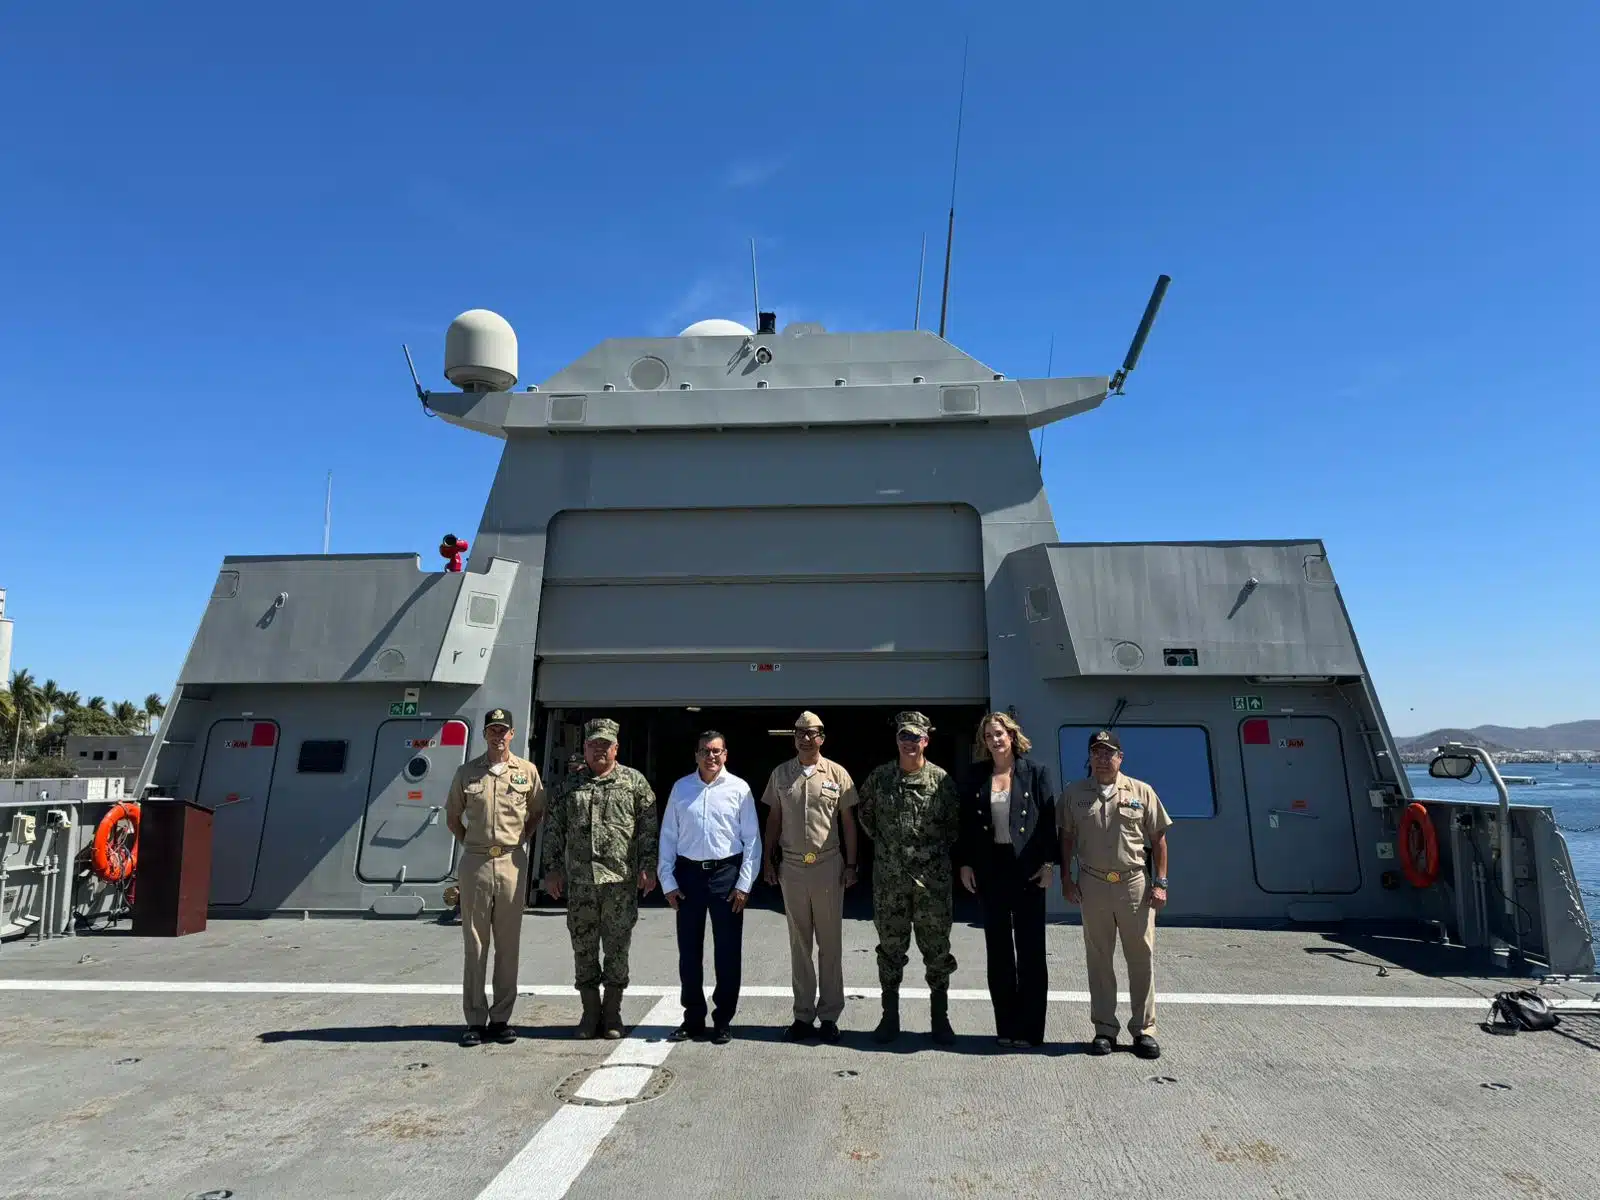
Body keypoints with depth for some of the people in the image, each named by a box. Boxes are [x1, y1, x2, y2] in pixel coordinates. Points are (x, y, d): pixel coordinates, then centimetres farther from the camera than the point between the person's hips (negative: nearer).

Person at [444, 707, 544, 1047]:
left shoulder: (527, 771, 3)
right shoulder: (466, 772, 4)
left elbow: (537, 811, 15)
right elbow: (452, 815, 15)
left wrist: (521, 839, 6)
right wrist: (468, 842, 6)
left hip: (512, 862, 0)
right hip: (475, 863, 0)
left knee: (508, 944, 6)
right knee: (475, 944, 5)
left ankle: (501, 1018, 16)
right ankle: (475, 1020, 13)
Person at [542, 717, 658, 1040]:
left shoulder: (635, 782, 4)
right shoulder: (568, 785, 10)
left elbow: (648, 828, 2)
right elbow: (553, 830, 12)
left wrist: (647, 868, -4)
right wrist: (552, 869, 5)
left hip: (621, 880, -2)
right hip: (579, 881, 2)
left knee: (617, 948, 4)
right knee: (583, 948, 8)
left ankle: (612, 1014, 18)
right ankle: (590, 1014, 22)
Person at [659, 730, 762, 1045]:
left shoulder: (739, 789, -3)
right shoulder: (681, 788, 3)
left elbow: (752, 839, -2)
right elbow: (668, 836, 6)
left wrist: (744, 884, -6)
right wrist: (667, 881, 2)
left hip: (726, 872, -2)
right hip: (689, 872, 2)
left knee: (728, 951, 6)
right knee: (688, 950, 11)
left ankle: (723, 1020, 22)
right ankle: (693, 1019, 27)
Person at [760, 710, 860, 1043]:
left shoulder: (837, 774, 0)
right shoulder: (780, 774, 6)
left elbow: (848, 822, 3)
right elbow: (773, 820, 11)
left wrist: (851, 864, -1)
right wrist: (768, 861, 6)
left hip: (828, 866, -2)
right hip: (791, 866, 2)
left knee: (830, 943, 5)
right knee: (799, 943, 9)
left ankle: (829, 1015, 15)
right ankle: (803, 1015, 18)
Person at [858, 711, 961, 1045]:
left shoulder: (941, 779, -4)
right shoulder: (878, 778, 1)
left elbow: (955, 821, 7)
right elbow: (865, 814, 15)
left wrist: (941, 848, 2)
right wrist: (882, 842, 9)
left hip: (933, 878, -1)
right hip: (889, 878, 1)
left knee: (937, 948, 7)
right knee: (890, 948, 10)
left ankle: (940, 1018, 21)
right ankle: (890, 1016, 23)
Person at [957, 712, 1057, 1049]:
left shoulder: (1036, 772, -2)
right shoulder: (977, 777, 5)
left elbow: (1050, 818, -4)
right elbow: (966, 822, 6)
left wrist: (1049, 863, -8)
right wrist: (965, 863, 2)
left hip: (1027, 868, -3)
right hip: (990, 869, 3)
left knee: (1030, 948, 4)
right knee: (998, 948, 10)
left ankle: (1030, 1029, 13)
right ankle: (1006, 1025, 20)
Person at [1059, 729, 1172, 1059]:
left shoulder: (1141, 792, 1)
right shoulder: (1074, 794, 4)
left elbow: (1158, 839, 4)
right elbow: (1066, 838, 9)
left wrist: (1160, 882, -1)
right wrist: (1065, 878, 3)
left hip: (1135, 883, -1)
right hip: (1093, 885, 1)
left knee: (1141, 958, 6)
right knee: (1098, 960, 8)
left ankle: (1144, 1029, 19)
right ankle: (1104, 1029, 19)